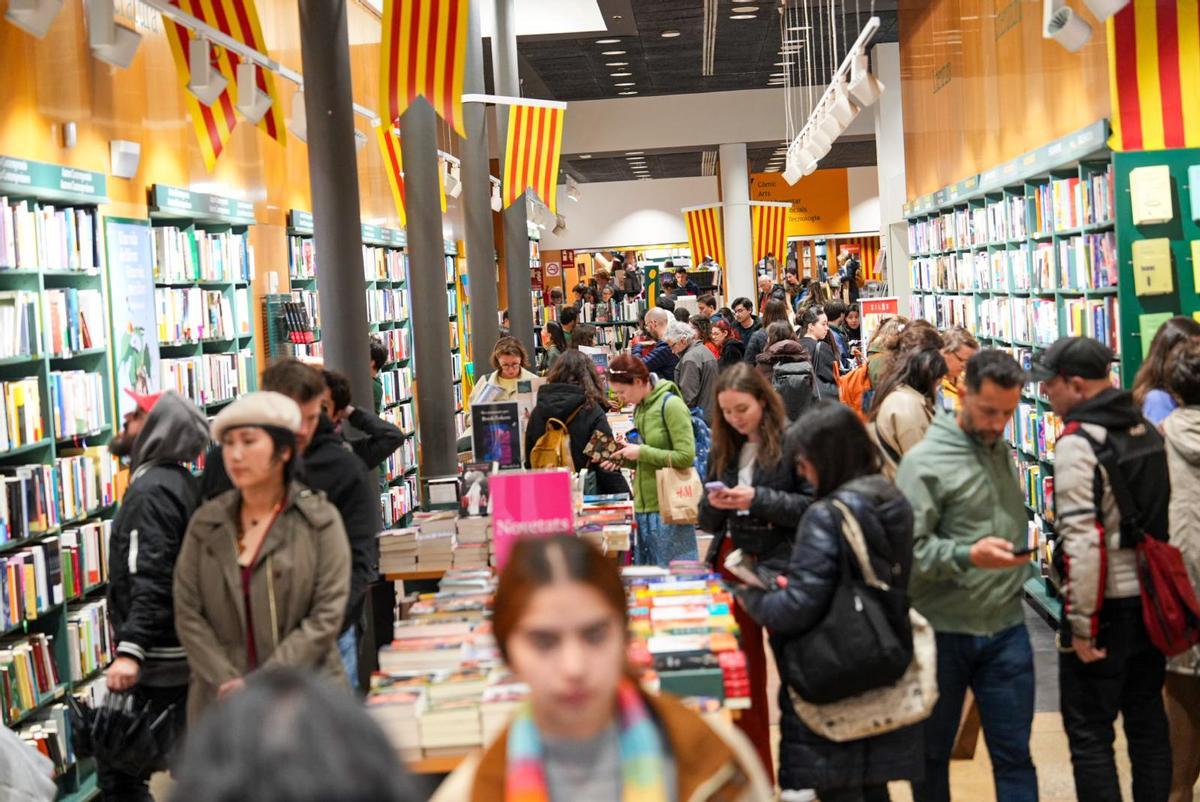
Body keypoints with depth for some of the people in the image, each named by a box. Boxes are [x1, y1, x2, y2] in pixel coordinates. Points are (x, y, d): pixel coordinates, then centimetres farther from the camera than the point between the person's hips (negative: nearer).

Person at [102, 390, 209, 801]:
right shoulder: (184, 484, 13)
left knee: (116, 767, -4)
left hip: (158, 659, -10)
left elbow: (151, 579, -27)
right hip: (187, 650, 10)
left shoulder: (150, 491, -16)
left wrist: (130, 650, -34)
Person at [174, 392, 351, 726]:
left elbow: (327, 615, -7)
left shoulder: (320, 521, -1)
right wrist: (230, 684, -10)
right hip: (221, 703, 2)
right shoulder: (205, 523, 7)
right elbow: (187, 614, 3)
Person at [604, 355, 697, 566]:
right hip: (644, 508, 8)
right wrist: (622, 460, 7)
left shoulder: (671, 404, -11)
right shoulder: (640, 408, 14)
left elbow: (686, 457, -17)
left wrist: (641, 452, -15)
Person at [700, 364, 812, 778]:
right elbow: (709, 522, 13)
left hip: (779, 565, -6)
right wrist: (714, 504, -9)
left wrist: (758, 499, -21)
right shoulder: (724, 449, 10)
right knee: (741, 668, 11)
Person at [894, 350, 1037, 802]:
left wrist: (1019, 570, 9)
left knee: (1014, 755, 8)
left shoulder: (1004, 453, 10)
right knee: (932, 753, 11)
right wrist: (968, 556, -30)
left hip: (1006, 629, 5)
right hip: (942, 631, -5)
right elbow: (907, 547, -18)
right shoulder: (924, 462, -11)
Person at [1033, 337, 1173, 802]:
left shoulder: (1078, 442, -18)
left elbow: (1082, 540, -23)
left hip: (1107, 607, -8)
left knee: (1089, 734, 1)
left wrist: (1081, 625, -18)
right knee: (1148, 723, 17)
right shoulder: (1146, 429, 9)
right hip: (1152, 600, 8)